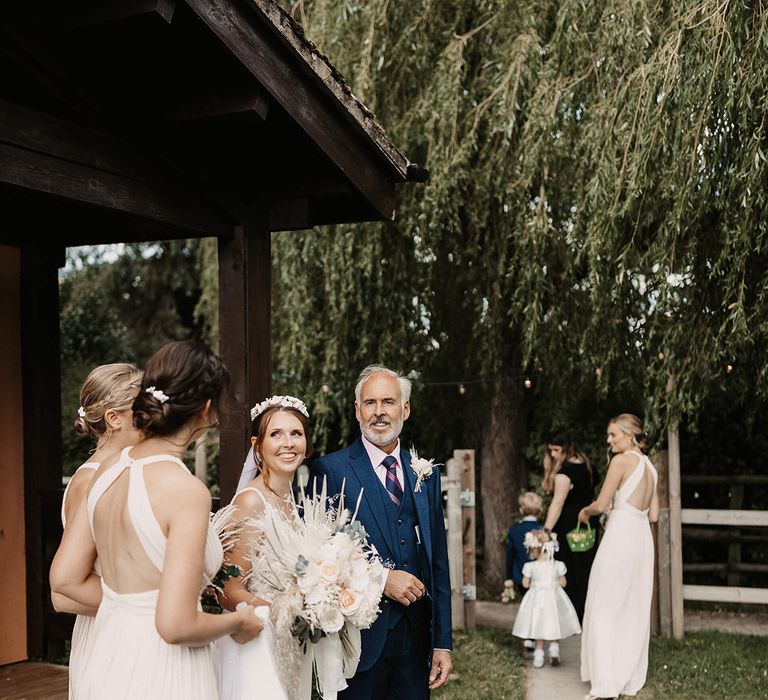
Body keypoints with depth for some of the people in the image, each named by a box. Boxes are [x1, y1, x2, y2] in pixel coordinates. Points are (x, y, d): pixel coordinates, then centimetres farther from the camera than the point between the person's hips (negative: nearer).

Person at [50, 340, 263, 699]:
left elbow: (65, 579, 8)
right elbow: (176, 626, -23)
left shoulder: (108, 470, 0)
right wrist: (237, 623, -6)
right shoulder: (186, 490, -21)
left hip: (108, 660, 7)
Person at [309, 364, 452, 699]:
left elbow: (438, 566, 10)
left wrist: (442, 643, 7)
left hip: (416, 634, 4)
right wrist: (379, 578, -17)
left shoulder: (426, 474, 10)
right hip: (360, 635, -4)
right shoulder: (329, 470, -4)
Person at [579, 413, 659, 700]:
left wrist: (585, 512, 10)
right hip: (642, 538, 8)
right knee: (634, 611, 12)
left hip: (620, 537, -8)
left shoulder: (622, 460, -9)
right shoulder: (650, 467, 14)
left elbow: (601, 504, -10)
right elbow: (653, 515, 15)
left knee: (603, 611, -2)